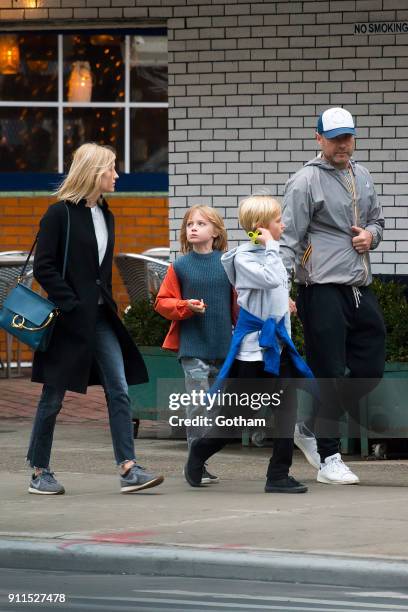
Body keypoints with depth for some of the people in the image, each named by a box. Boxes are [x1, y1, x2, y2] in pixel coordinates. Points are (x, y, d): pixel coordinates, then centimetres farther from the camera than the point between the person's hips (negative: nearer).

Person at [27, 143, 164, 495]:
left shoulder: (105, 215, 13)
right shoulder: (60, 214, -10)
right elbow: (44, 267, -13)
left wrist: (107, 303, 10)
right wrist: (71, 305, -18)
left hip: (100, 317, 7)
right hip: (69, 318, -7)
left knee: (119, 390, -4)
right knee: (54, 397, 3)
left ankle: (128, 469, -7)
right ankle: (39, 472, 13)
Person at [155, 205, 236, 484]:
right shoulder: (180, 267, 0)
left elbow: (239, 302, 9)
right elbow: (162, 302, 3)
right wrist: (186, 306, -14)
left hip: (223, 346, 2)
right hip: (193, 347, -2)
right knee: (198, 404, -10)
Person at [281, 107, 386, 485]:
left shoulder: (362, 177, 15)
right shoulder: (306, 181, -7)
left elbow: (376, 220, 29)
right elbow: (289, 240, -12)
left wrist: (371, 234, 4)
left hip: (360, 289, 7)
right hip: (323, 290, -7)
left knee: (370, 369, 9)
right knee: (330, 377, -5)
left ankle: (314, 429, 24)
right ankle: (328, 460, 2)